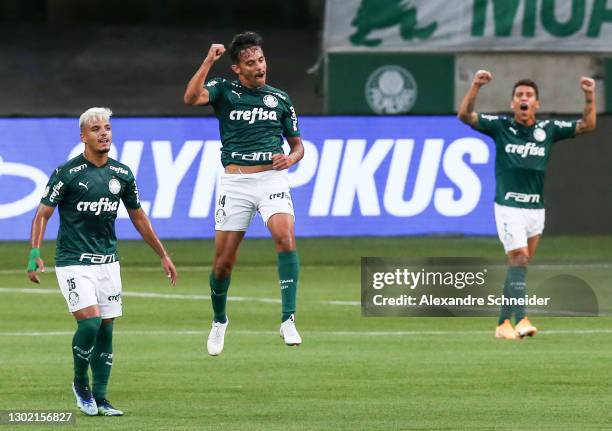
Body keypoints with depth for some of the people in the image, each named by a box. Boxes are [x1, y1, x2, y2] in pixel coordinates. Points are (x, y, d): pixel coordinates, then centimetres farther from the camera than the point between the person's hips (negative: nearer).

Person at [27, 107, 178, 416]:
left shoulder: (122, 174, 4)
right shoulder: (67, 173, -10)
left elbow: (138, 217, 17)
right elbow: (43, 214, -7)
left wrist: (163, 255, 19)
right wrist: (35, 254, -19)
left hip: (107, 261, 5)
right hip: (73, 262, -5)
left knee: (106, 329, 4)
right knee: (90, 321, -18)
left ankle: (100, 398, 12)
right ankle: (80, 384, 5)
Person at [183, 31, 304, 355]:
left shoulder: (279, 98, 11)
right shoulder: (224, 91, 3)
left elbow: (297, 144, 19)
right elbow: (191, 98, -18)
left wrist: (291, 158, -4)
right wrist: (208, 62, -23)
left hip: (272, 178, 1)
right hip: (235, 182, -1)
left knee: (285, 237, -25)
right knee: (223, 260, 3)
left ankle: (288, 320, -26)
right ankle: (219, 322, 29)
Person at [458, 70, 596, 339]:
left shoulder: (548, 129, 6)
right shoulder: (500, 126, -1)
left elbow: (587, 125, 3)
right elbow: (465, 116, -10)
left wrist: (590, 96, -13)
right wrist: (475, 86, -25)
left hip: (536, 209, 4)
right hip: (508, 207, -4)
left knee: (518, 266, 9)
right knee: (519, 259, -17)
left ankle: (504, 323, 17)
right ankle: (521, 319, -24)